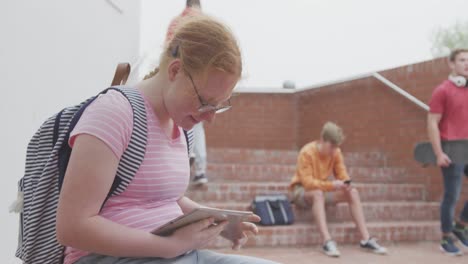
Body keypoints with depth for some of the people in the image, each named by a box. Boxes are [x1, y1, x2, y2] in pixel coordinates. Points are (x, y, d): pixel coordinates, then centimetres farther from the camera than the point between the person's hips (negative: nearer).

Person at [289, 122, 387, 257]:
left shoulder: (336, 152, -6)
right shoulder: (306, 153, -23)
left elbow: (342, 174, -1)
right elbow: (307, 182, -29)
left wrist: (346, 183, -26)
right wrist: (331, 185, -40)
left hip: (322, 189, 6)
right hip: (302, 191, -6)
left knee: (353, 192, -14)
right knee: (318, 193, -40)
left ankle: (366, 239, -15)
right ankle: (327, 241, -44)